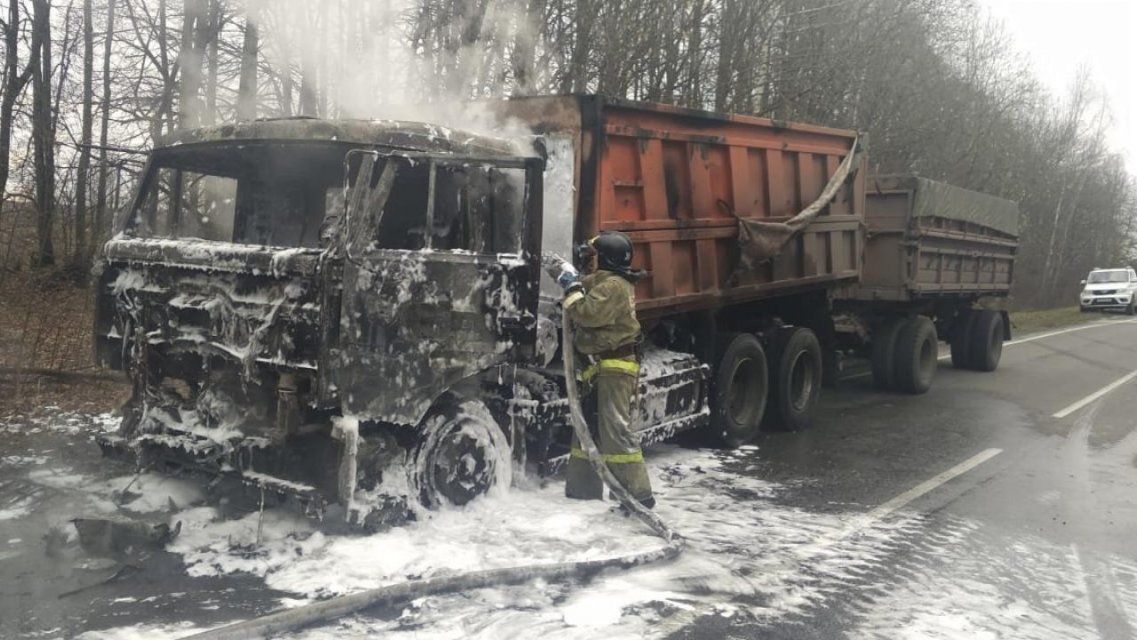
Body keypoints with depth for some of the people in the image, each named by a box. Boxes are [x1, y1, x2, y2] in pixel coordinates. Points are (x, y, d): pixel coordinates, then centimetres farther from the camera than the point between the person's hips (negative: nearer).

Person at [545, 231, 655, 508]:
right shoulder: (605, 281, 19)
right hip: (601, 368, 11)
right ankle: (583, 487, 23)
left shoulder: (614, 285, -14)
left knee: (616, 430, -13)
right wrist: (573, 281, 17)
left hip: (614, 368, -11)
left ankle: (638, 494, -10)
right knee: (587, 427, 14)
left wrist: (571, 286, -11)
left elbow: (587, 313, -23)